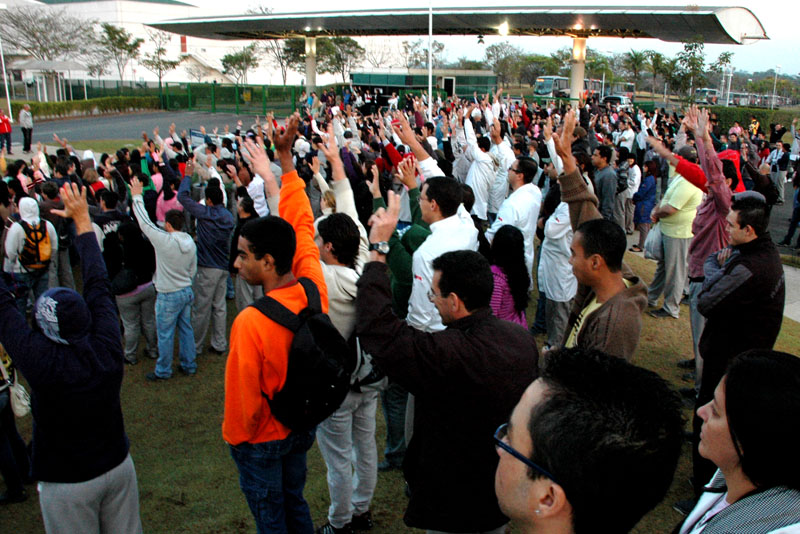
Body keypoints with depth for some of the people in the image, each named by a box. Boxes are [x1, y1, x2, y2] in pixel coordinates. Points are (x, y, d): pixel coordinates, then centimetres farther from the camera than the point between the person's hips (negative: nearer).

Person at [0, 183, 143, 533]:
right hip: (118, 465, 4)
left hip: (67, 483, -4)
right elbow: (98, 283, -6)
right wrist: (82, 220, 3)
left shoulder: (42, 362, -27)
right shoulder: (107, 347, -17)